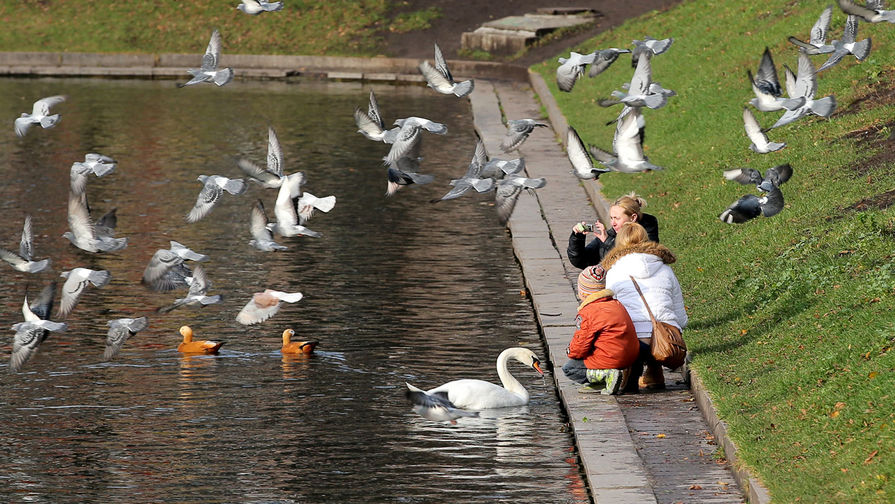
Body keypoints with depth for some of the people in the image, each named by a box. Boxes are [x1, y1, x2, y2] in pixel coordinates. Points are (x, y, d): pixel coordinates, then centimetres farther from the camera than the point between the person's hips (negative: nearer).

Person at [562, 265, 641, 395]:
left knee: (568, 368, 4)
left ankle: (606, 375, -13)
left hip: (610, 359, -9)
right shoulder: (616, 304, 12)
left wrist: (570, 351, 13)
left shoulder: (586, 313, -14)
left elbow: (580, 347, -12)